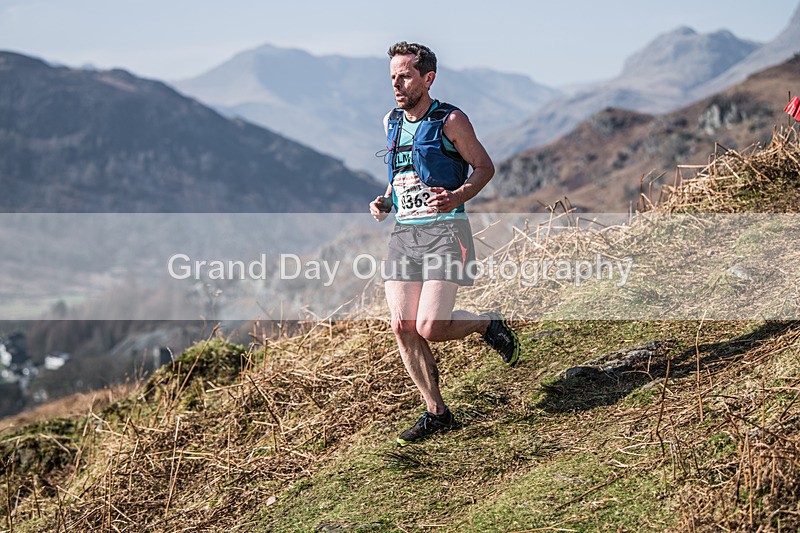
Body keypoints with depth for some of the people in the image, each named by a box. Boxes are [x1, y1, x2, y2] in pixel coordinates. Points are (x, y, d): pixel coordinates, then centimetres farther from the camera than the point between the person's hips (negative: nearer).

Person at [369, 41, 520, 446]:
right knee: (402, 328, -2)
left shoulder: (450, 120, -5)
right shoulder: (392, 123, 13)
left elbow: (484, 166, -1)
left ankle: (488, 325, 17)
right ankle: (436, 413, 10)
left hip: (444, 230, -6)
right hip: (403, 233, 6)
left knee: (430, 328, -15)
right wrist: (385, 202, 6)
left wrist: (457, 196, -19)